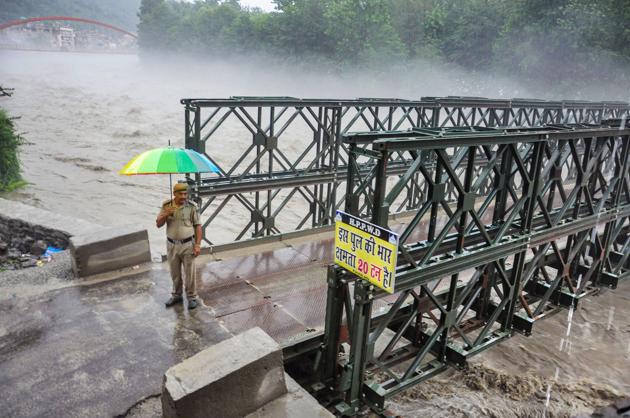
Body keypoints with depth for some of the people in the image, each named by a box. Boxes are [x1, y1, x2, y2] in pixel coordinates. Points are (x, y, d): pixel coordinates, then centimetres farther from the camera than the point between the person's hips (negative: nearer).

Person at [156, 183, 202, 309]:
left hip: (188, 244, -3)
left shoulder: (191, 207, -10)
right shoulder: (166, 206, -3)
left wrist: (197, 244, -11)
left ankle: (192, 297, 18)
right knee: (175, 273, 15)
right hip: (172, 245, 3)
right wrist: (165, 215, -21)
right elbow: (158, 224, -1)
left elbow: (198, 226, -5)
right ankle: (176, 295, 33)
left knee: (190, 273, 4)